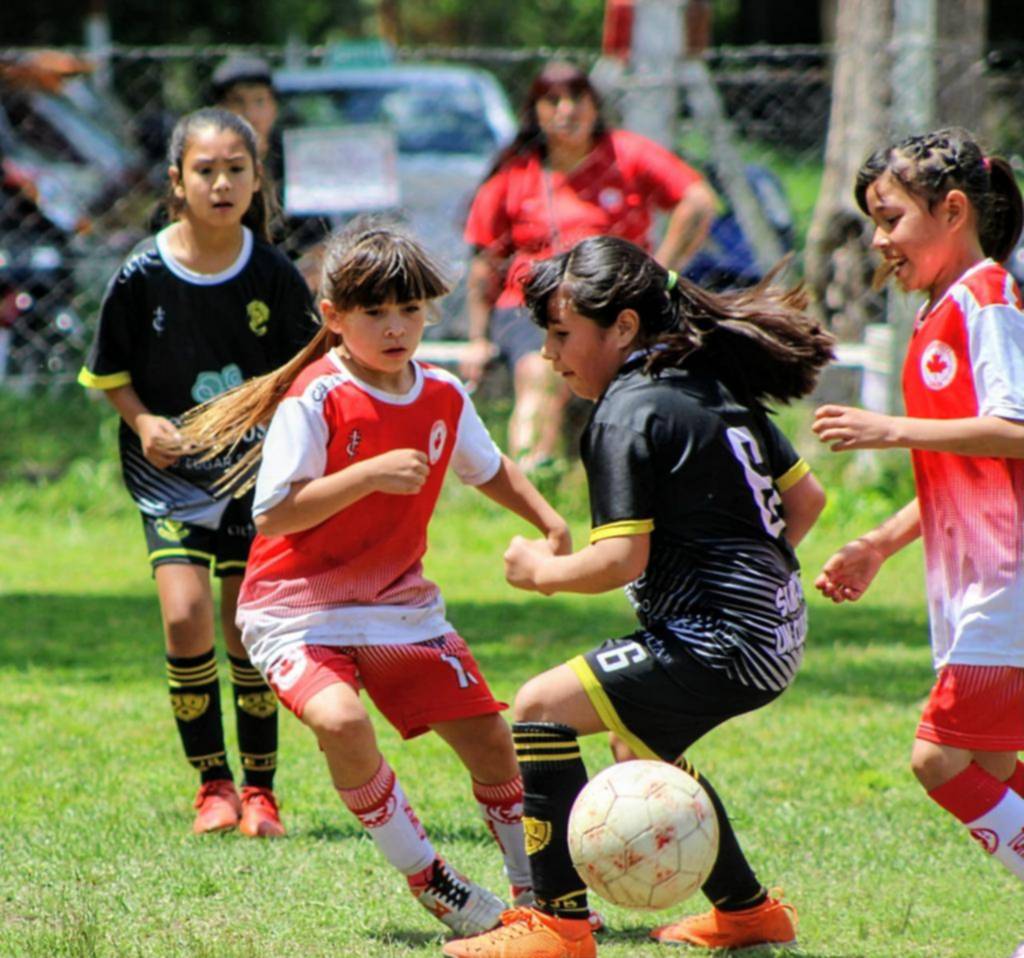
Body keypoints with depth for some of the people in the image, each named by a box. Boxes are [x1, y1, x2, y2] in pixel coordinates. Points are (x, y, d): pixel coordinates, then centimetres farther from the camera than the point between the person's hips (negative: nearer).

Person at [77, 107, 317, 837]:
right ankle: (213, 785, 4)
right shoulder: (142, 276, -9)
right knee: (187, 619, -14)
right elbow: (111, 372, 3)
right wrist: (144, 422, -13)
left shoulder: (275, 277, -7)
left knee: (249, 633, 1)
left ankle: (260, 790, 17)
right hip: (171, 473, -1)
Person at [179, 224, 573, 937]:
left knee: (488, 736, 1)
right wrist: (372, 474, -31)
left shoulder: (444, 396, 1)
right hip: (300, 608, -6)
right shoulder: (315, 399, -18)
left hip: (401, 604, 6)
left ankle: (535, 887, 23)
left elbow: (489, 469, 22)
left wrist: (548, 520, 6)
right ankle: (427, 879, -12)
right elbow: (274, 513, -24)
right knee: (342, 721, -31)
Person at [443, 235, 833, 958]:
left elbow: (622, 559, -20)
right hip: (776, 631, 10)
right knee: (646, 743, 32)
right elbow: (805, 496, 19)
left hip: (720, 643, -10)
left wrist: (544, 570, -3)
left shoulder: (627, 414, -13)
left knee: (543, 707, -11)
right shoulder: (718, 388, 13)